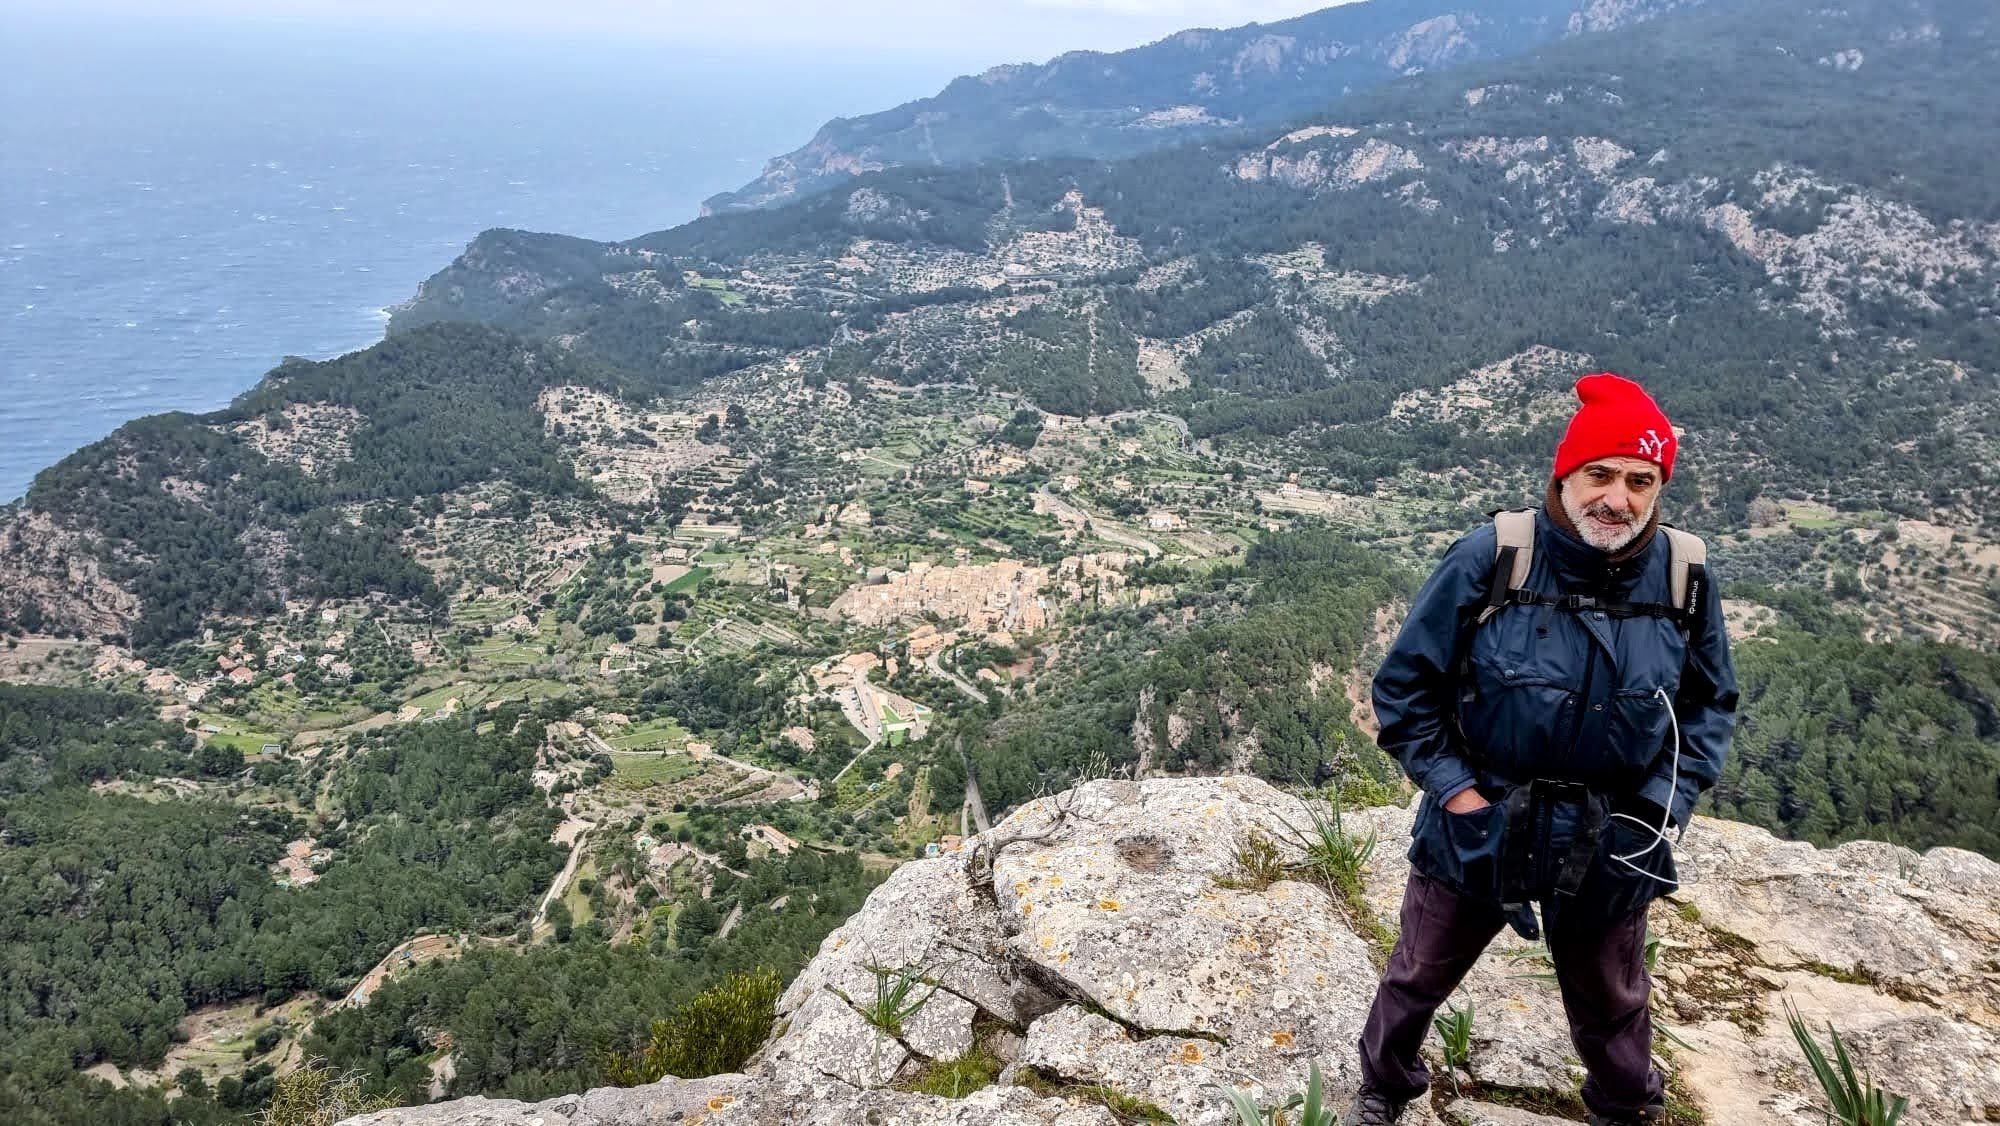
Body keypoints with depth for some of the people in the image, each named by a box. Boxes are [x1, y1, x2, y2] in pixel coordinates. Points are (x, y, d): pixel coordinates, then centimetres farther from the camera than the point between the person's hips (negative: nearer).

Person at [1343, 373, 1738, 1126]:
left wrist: (1659, 812, -7)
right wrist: (1459, 794, -15)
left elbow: (1710, 705, 3)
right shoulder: (1490, 559, -19)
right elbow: (1404, 684, -11)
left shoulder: (1684, 577, -11)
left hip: (1609, 843, 2)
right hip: (1478, 828, -1)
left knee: (1612, 1005, 24)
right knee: (1418, 977, 20)